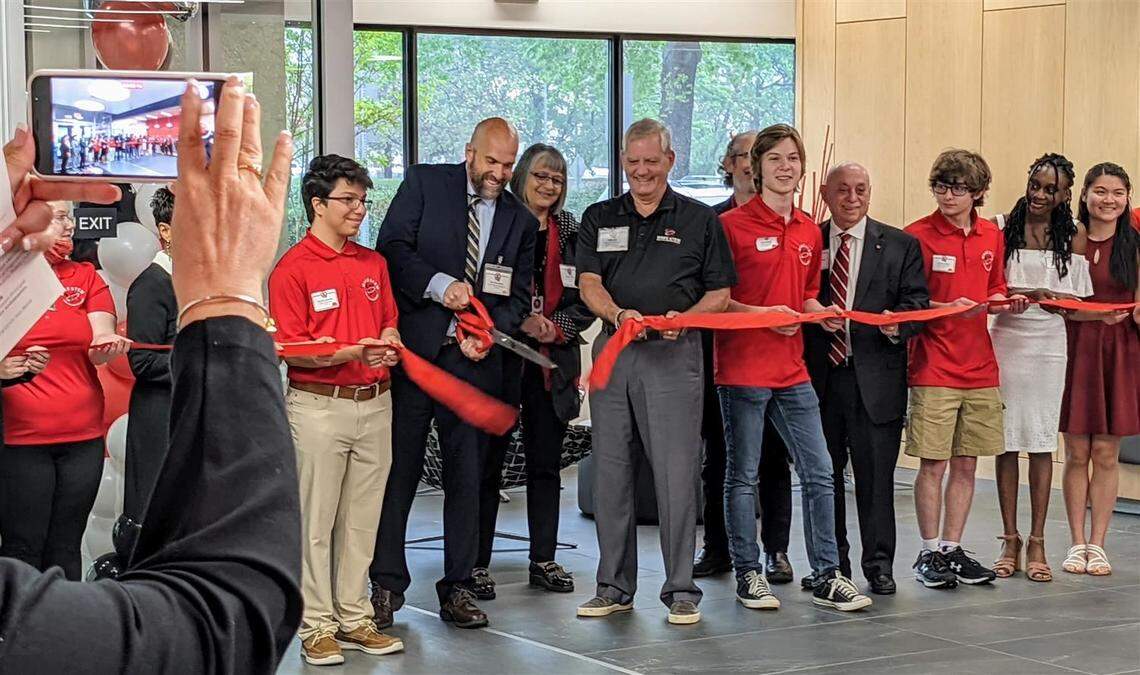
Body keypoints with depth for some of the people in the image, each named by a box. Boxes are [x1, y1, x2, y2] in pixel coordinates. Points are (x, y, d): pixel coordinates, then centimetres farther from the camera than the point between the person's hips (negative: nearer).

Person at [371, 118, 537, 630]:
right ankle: (386, 584, 10)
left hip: (473, 358, 3)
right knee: (398, 468, 1)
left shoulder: (519, 219, 10)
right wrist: (439, 285, -19)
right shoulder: (424, 183, 2)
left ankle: (457, 587, 15)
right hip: (412, 350, -3)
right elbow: (392, 246, -7)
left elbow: (518, 296, 11)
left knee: (466, 475, 7)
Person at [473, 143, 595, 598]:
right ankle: (477, 564, 3)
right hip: (501, 358, -4)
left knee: (545, 464, 8)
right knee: (489, 463, -1)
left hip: (553, 363, 4)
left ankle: (543, 560, 16)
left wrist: (557, 327, -7)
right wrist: (519, 322, -15)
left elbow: (586, 300, 10)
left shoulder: (571, 233, 11)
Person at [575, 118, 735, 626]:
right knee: (610, 473, 6)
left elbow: (719, 293, 5)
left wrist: (684, 318, -15)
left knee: (676, 473, -5)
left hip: (674, 355, -3)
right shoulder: (599, 219, 12)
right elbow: (588, 283, 2)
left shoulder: (699, 220, 6)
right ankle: (615, 586, 15)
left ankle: (680, 590, 2)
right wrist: (619, 314, -19)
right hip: (613, 350, 3)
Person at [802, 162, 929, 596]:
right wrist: (811, 314, -9)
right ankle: (831, 564, 17)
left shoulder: (900, 245, 8)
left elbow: (917, 300, 3)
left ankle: (879, 564, 8)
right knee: (824, 474, 7)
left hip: (876, 376, -1)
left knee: (876, 475, -1)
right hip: (819, 376, 1)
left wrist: (898, 323, -16)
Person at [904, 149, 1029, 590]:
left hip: (980, 368, 5)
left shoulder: (991, 236, 9)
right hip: (934, 368, -5)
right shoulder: (918, 236, -7)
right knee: (933, 464, -2)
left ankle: (952, 549, 17)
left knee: (966, 464, 8)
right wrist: (949, 308, -20)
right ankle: (929, 553, 8)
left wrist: (1005, 303, 1)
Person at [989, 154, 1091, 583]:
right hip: (1005, 339, 0)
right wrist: (1025, 294, -19)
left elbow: (1074, 300, 2)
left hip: (1048, 344, 0)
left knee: (1041, 442, 1)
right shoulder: (1002, 227, 2)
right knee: (1006, 441, 2)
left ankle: (1037, 544, 7)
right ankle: (1009, 542, 10)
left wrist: (1045, 297, -19)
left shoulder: (1073, 236, 4)